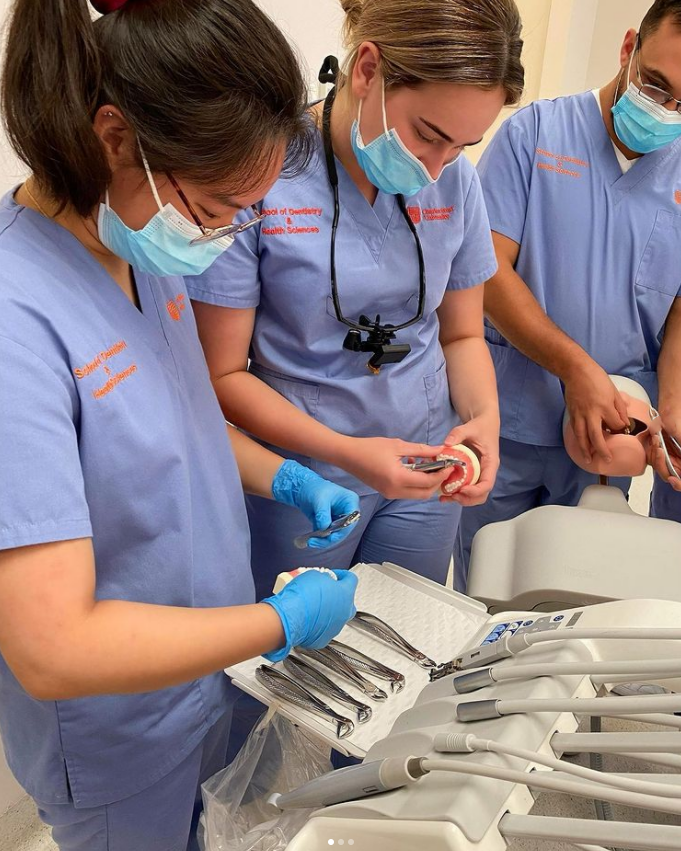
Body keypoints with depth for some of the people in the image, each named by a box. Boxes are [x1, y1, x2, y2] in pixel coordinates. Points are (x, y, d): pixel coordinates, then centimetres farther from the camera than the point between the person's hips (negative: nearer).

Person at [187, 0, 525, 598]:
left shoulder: (454, 178, -4)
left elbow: (462, 334, 7)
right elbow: (224, 374, -14)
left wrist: (485, 418, -12)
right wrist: (345, 453, -24)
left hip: (425, 471, 4)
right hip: (302, 478, -4)